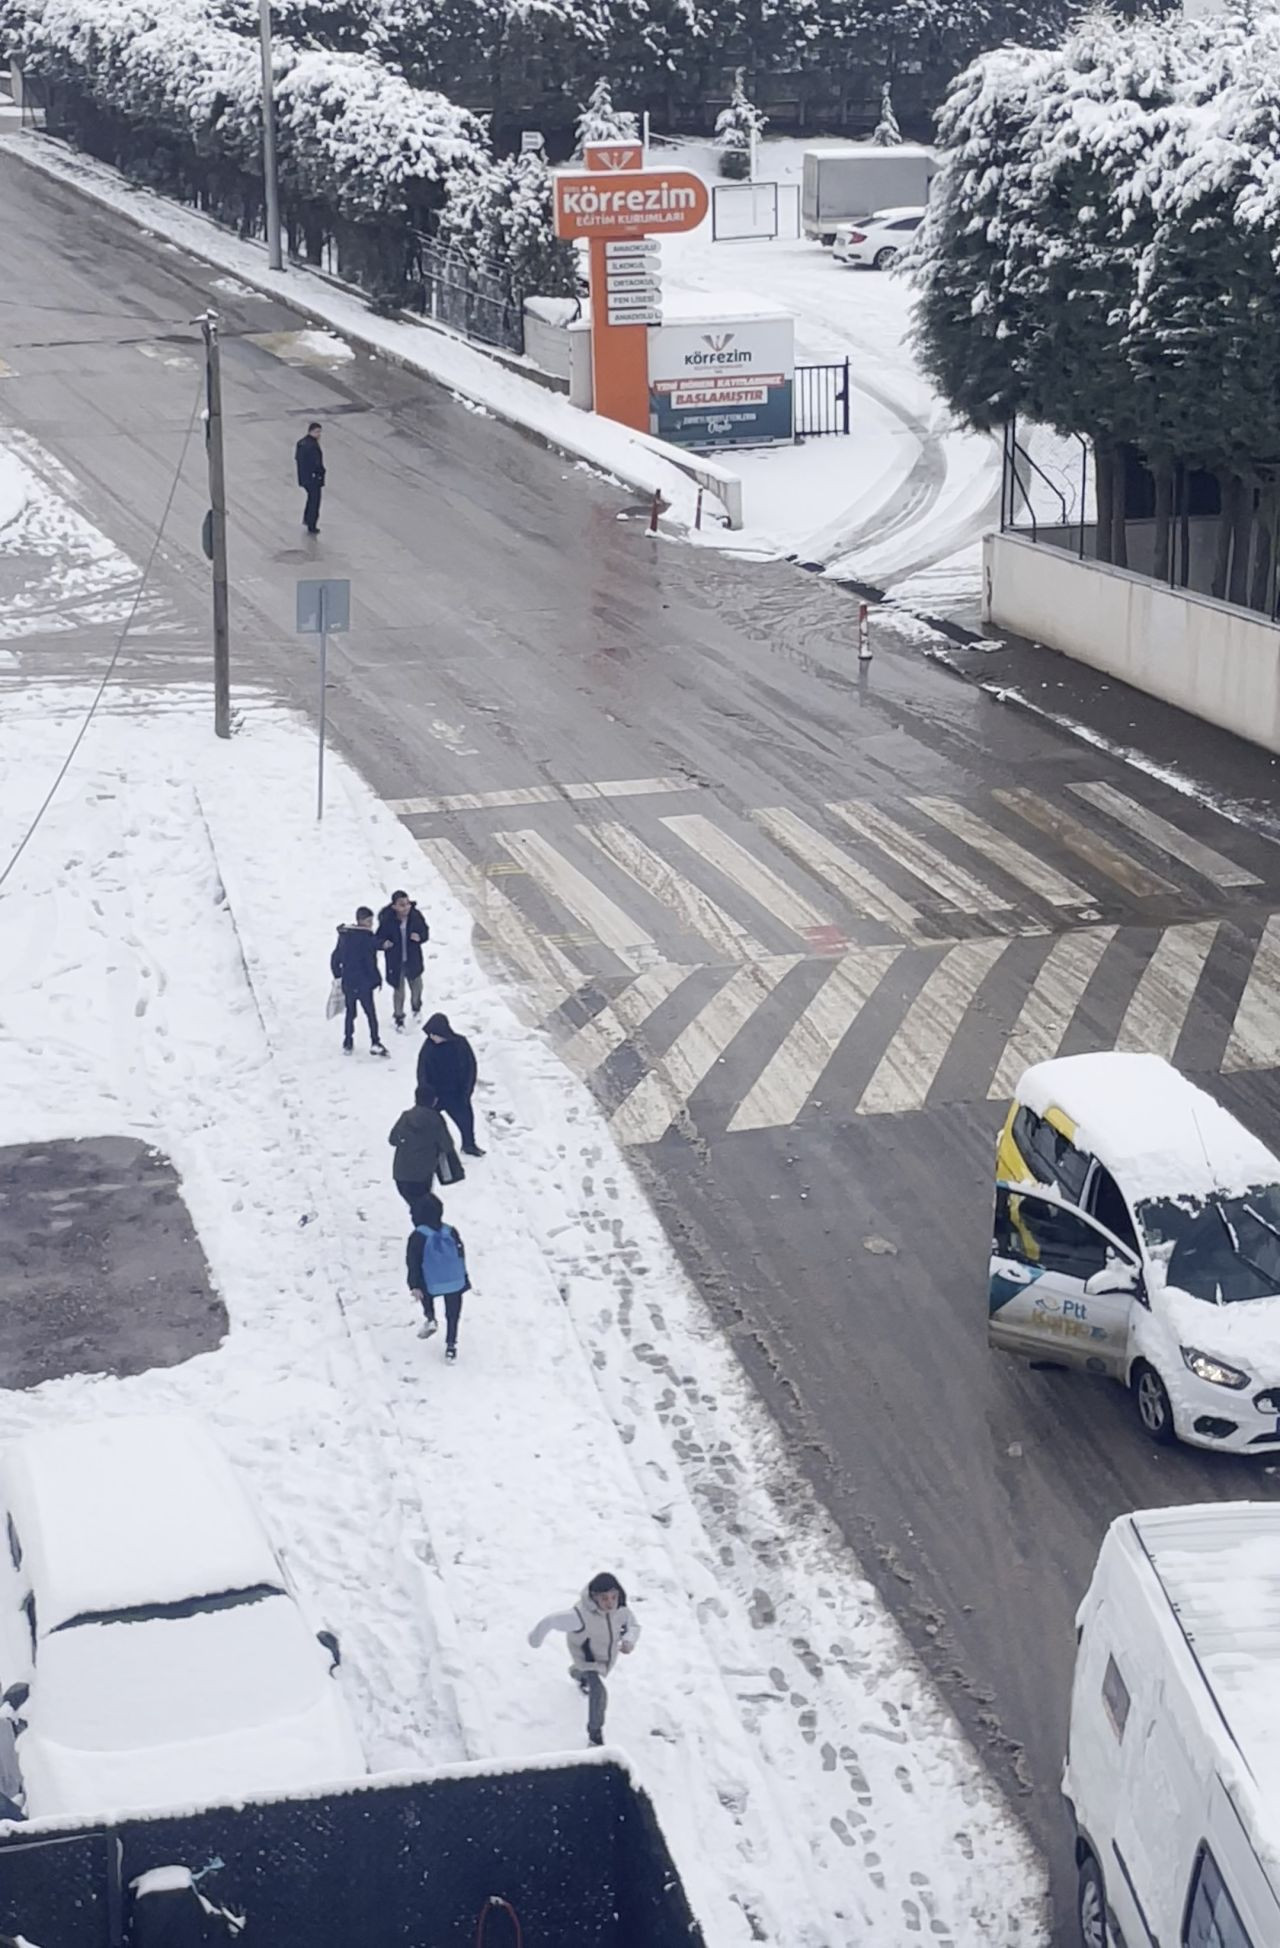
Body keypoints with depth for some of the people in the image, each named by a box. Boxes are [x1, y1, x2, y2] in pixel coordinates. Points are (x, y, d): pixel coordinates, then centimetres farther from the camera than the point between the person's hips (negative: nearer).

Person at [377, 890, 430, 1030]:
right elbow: (379, 939, -15)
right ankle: (399, 1018, 34)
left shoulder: (415, 916, -16)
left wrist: (420, 937, -24)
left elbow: (425, 932, -1)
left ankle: (416, 1007, 55)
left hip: (413, 960, 3)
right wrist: (383, 943, -39)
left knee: (416, 986, 23)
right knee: (398, 990, 11)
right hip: (395, 962, -3)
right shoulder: (387, 920, -24)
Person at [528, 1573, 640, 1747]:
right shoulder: (581, 1616, -46)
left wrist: (629, 1641, -34)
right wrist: (536, 1637, -13)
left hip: (608, 1655, 5)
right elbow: (551, 1621, -33)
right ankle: (595, 1733, 0)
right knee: (598, 1691, -22)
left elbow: (633, 1626, -10)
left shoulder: (620, 1610, -29)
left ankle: (577, 1674, 75)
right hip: (587, 1658, -5)